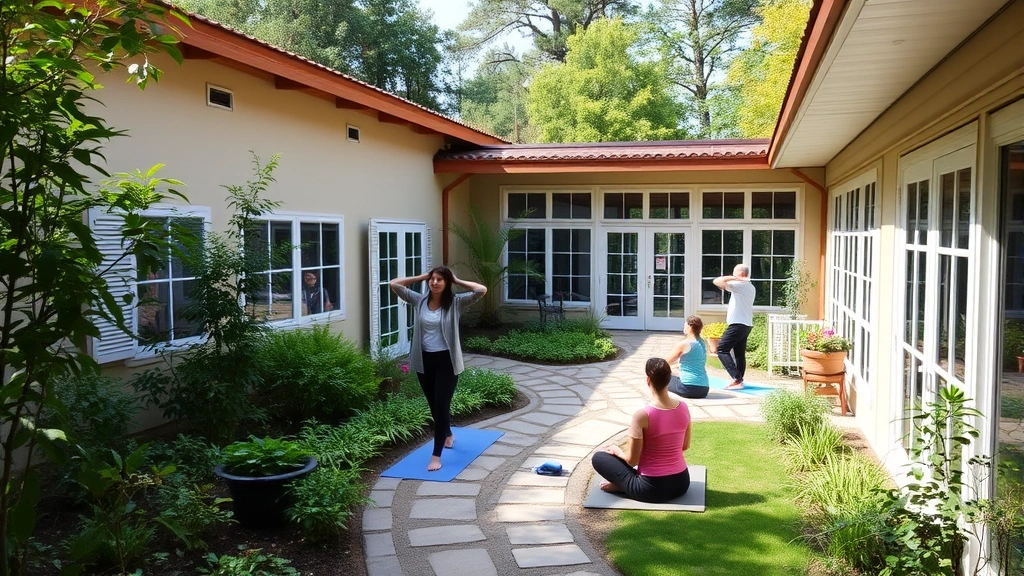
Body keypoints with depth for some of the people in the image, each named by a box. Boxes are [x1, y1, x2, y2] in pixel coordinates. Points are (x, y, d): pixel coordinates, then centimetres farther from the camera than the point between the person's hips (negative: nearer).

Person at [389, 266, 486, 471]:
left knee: (441, 405, -6)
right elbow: (394, 284, 0)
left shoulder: (456, 302, -7)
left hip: (446, 361, -4)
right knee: (433, 404, 19)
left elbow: (482, 290, -17)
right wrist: (421, 277, 0)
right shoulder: (419, 300, 2)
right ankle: (448, 434, 48)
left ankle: (436, 455, -2)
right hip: (424, 360, 4)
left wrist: (457, 281, -7)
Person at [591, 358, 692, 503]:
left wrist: (617, 451, 8)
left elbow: (632, 460, -13)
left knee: (598, 457, 10)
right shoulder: (684, 408, -4)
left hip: (652, 489, -5)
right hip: (682, 483, 5)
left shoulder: (642, 415, -21)